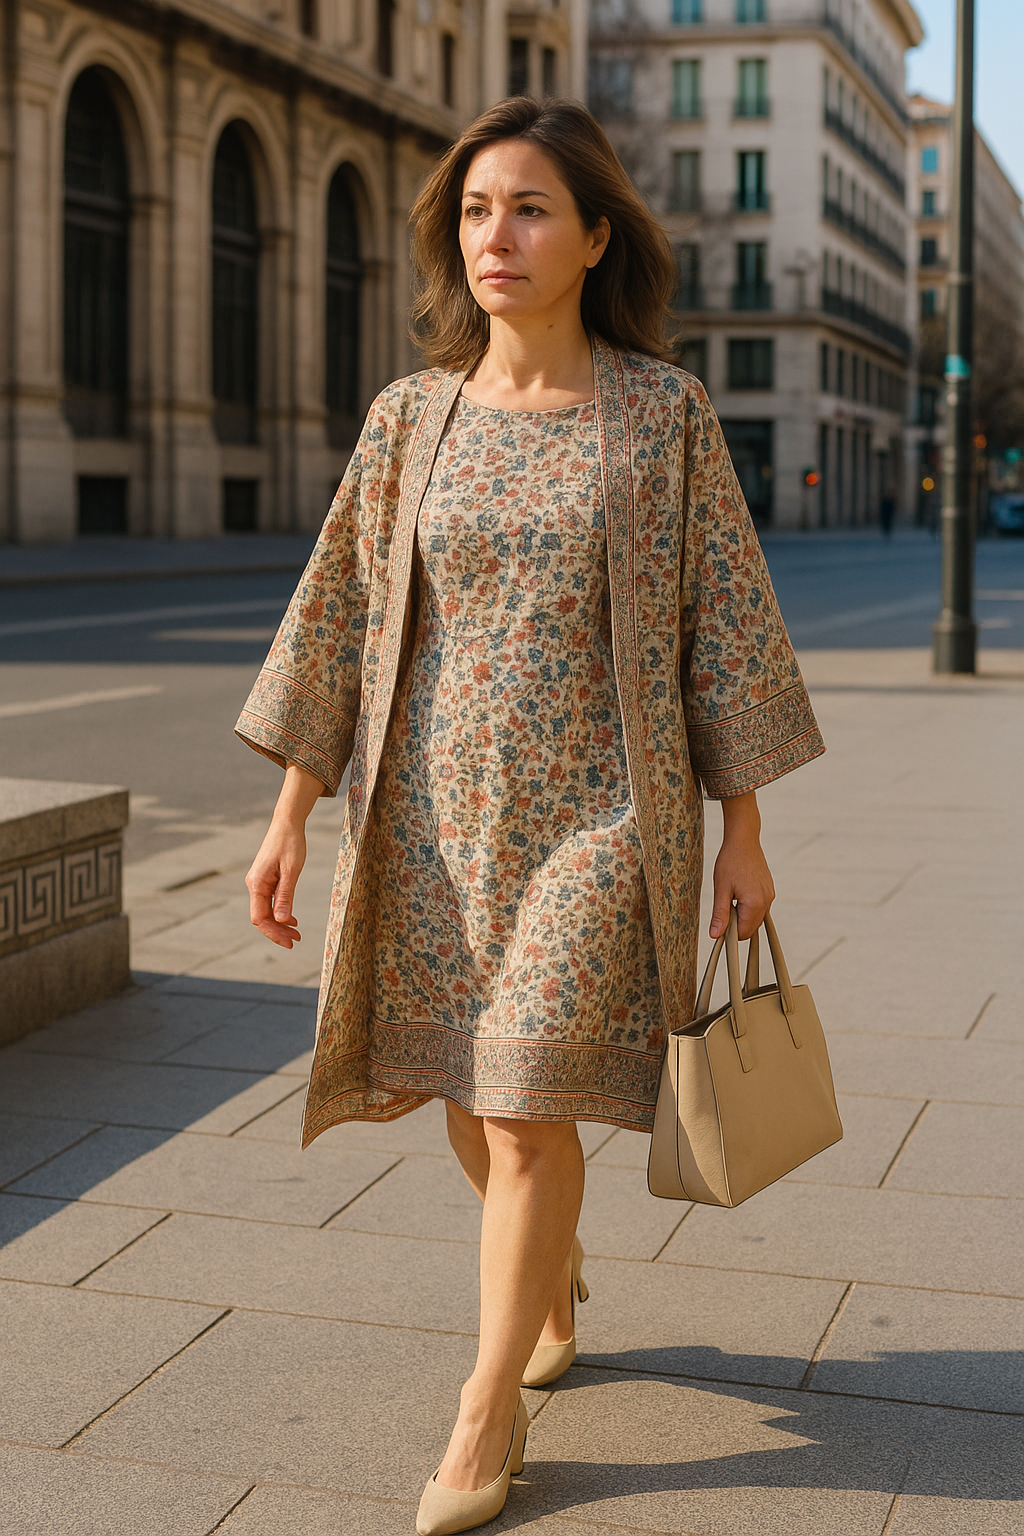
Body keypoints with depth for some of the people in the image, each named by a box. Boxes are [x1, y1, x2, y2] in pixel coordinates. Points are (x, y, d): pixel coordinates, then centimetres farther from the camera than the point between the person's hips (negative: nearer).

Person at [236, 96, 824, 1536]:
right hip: (438, 816, 4)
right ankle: (556, 1281, 44)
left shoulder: (665, 411, -5)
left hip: (597, 815, -3)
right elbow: (338, 619, 5)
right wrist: (291, 817, 3)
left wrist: (745, 831, -2)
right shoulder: (411, 418, 2)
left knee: (529, 1104, -6)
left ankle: (490, 1408, 13)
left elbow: (725, 620, -2)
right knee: (469, 1095, 14)